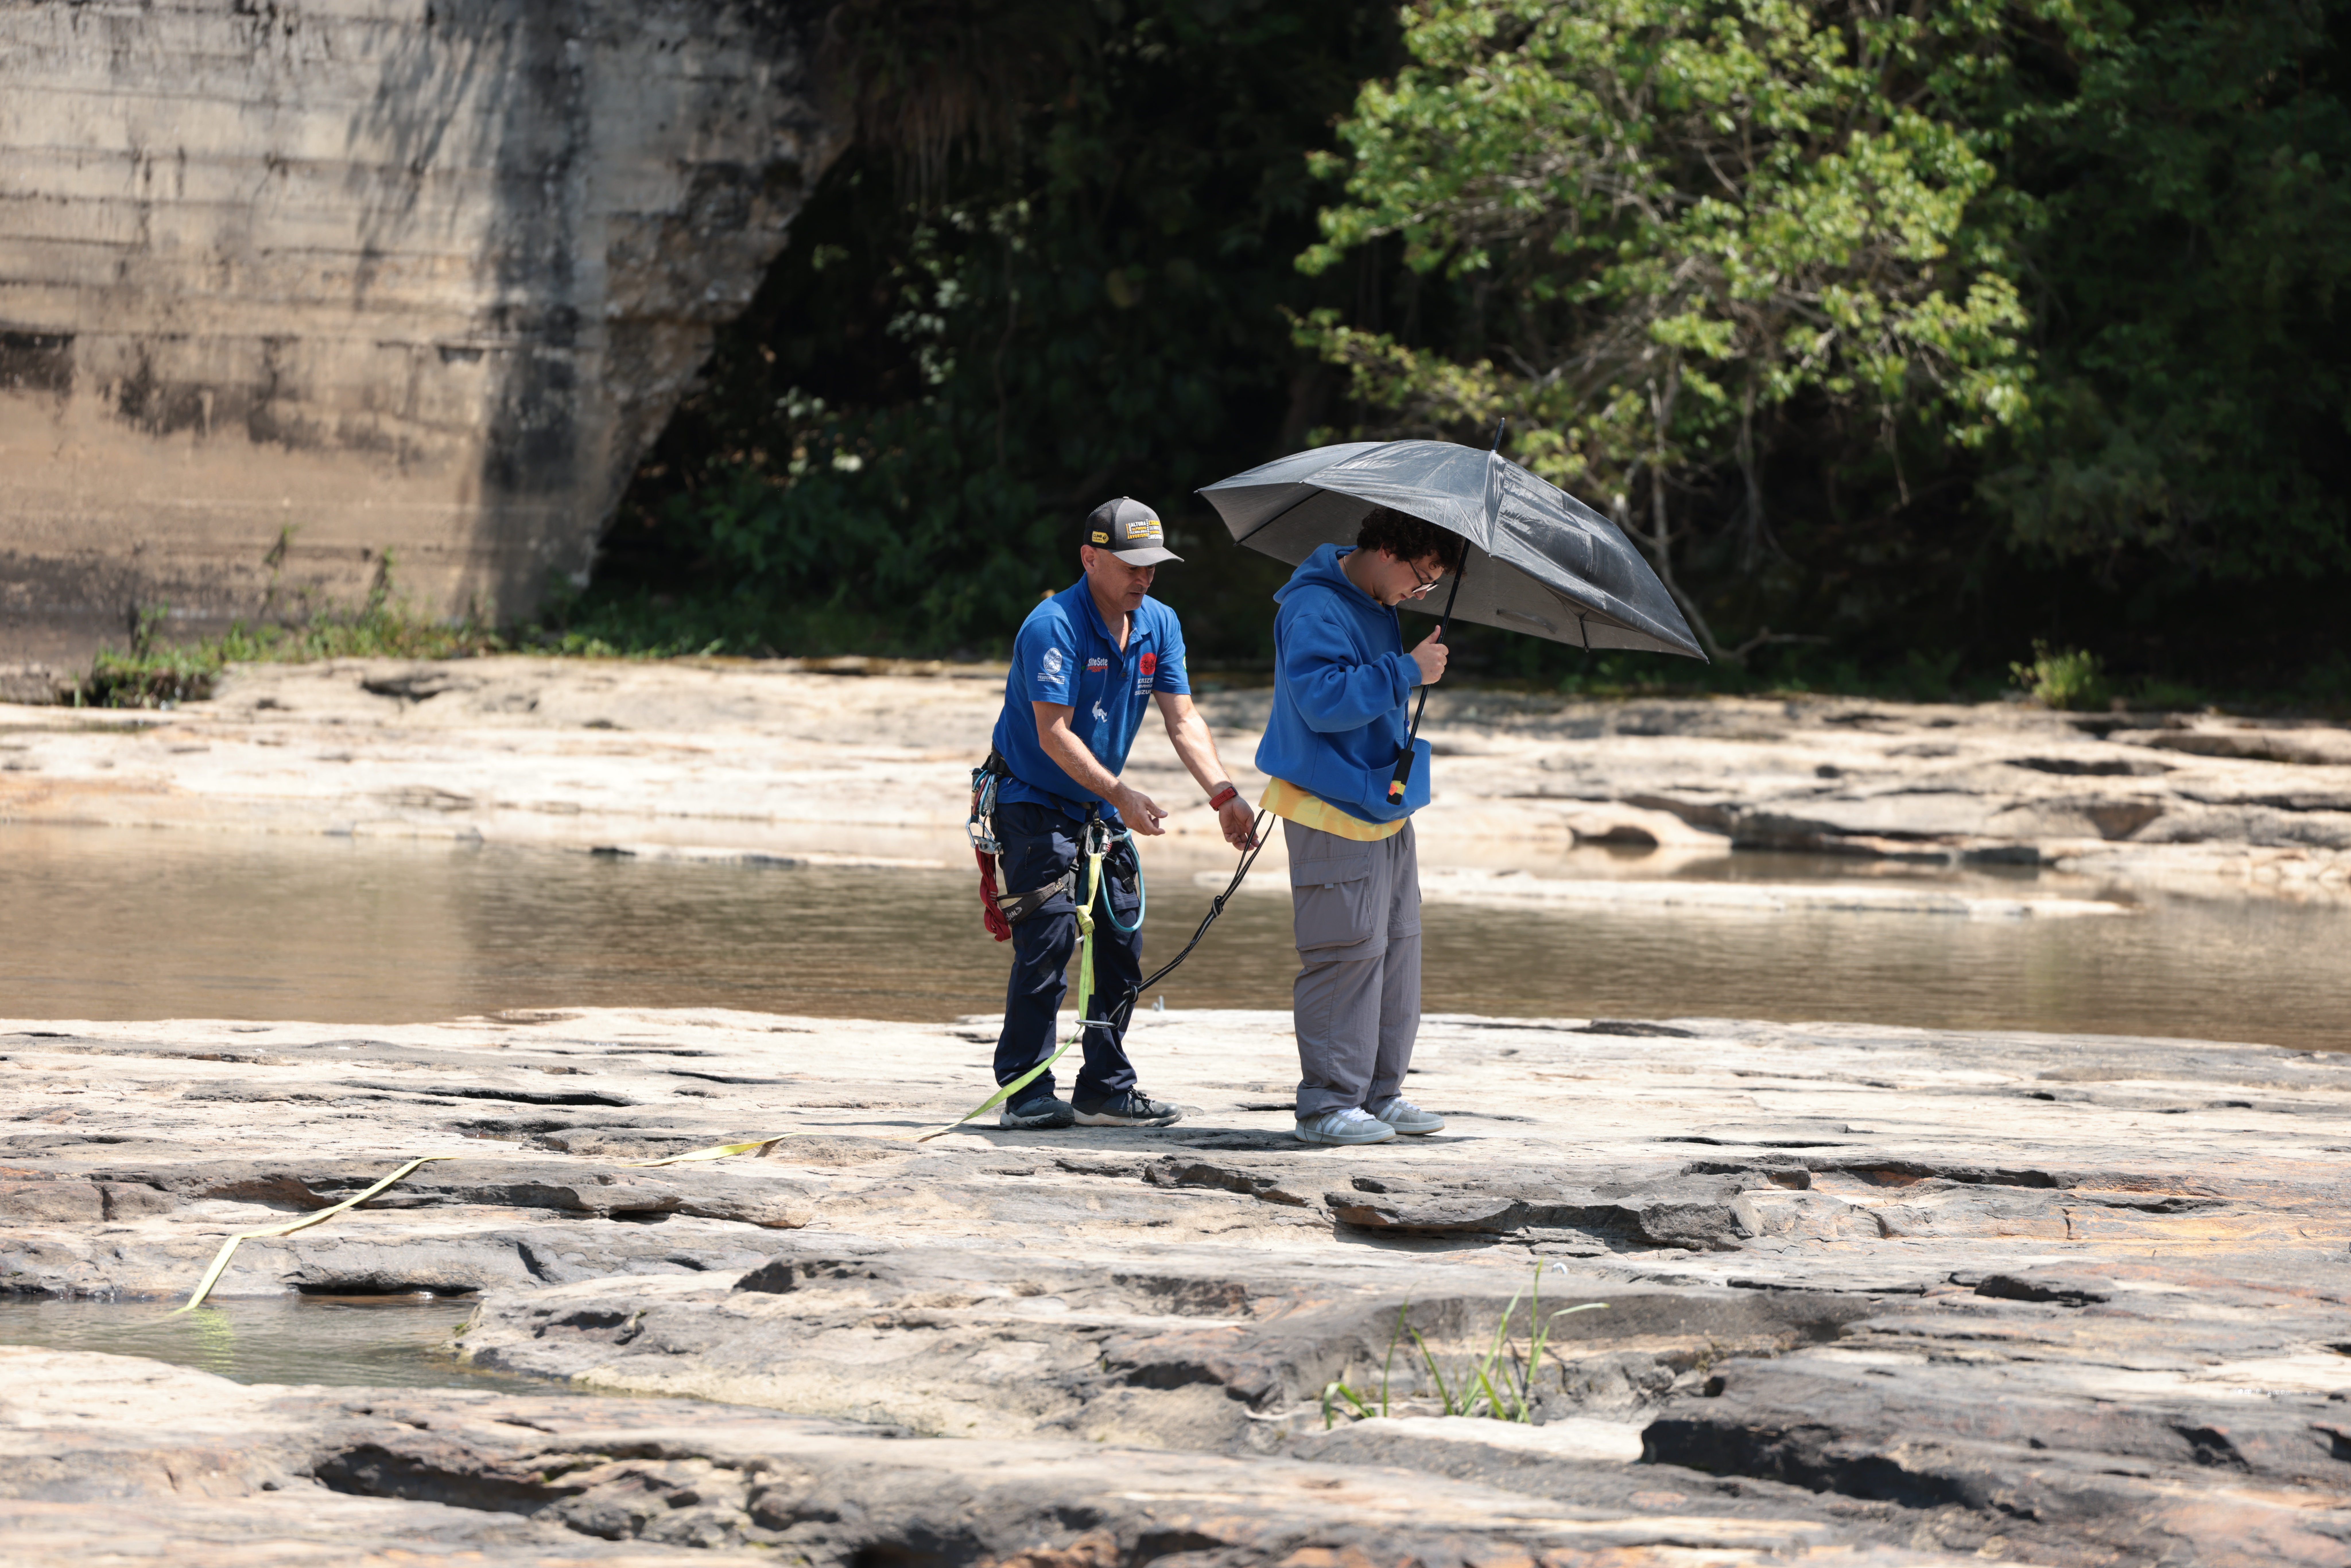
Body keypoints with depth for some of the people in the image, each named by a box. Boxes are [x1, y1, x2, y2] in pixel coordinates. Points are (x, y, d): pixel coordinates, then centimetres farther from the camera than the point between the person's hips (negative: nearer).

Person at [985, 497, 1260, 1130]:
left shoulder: (1159, 624, 2)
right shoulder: (1054, 626, -21)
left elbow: (1182, 720, 0)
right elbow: (1054, 734, -25)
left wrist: (1224, 794, -13)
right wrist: (1120, 794, -30)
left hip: (1099, 810, 7)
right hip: (1033, 801, -7)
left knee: (1120, 941, 5)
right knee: (1048, 941, -14)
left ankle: (1106, 1090, 13)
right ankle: (1026, 1094, -11)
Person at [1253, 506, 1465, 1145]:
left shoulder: (1378, 608, 14)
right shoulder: (1315, 610, -17)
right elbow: (1323, 699, -29)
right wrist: (1407, 672, -25)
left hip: (1384, 810, 10)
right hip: (1335, 816, -10)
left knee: (1397, 948, 11)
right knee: (1348, 953, -10)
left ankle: (1380, 1093, 18)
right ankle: (1329, 1102, -6)